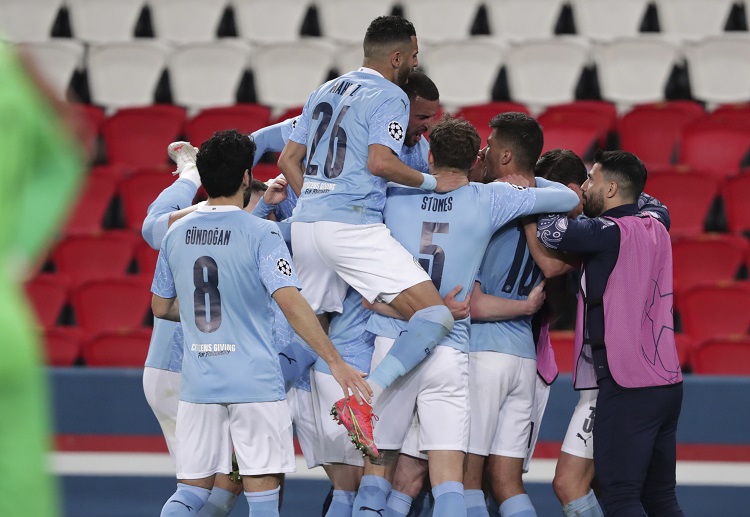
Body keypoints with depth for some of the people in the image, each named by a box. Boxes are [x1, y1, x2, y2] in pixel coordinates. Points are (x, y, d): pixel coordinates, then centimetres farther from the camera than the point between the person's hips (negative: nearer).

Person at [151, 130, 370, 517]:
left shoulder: (176, 234, 6)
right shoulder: (260, 234, -10)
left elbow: (161, 307, 16)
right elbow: (290, 303, -19)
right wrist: (335, 362, -17)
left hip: (197, 382, 4)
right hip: (255, 383, -4)